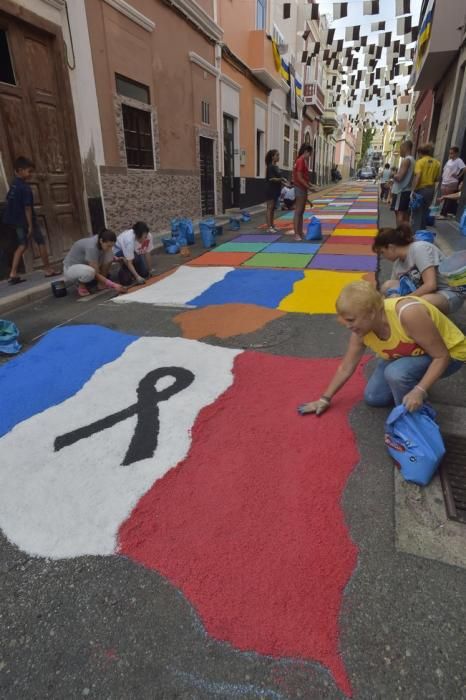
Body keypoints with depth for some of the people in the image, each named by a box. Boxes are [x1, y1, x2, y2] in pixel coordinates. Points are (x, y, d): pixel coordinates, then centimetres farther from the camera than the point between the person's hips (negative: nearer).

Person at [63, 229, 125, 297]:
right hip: (71, 268, -7)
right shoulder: (91, 247, -35)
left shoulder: (103, 242, -15)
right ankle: (81, 285, -8)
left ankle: (101, 283, -4)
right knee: (90, 272, -42)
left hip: (86, 265, 8)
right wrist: (113, 285, -37)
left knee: (109, 254, -15)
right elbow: (96, 274, -33)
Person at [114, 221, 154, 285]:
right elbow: (129, 262, -37)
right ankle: (123, 271, -8)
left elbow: (147, 254, -16)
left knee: (145, 274, -8)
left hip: (135, 252, 5)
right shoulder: (130, 240, -42)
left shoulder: (149, 236, -29)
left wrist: (149, 271, -12)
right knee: (135, 258, -37)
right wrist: (137, 277, -44)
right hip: (120, 250, -5)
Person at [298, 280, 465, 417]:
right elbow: (346, 367, -7)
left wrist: (419, 391, -41)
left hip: (449, 353, -6)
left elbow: (442, 356, -30)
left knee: (396, 373, -34)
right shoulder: (361, 328, -19)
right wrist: (325, 399, -3)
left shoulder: (409, 314, -40)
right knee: (373, 397, 3)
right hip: (407, 354, 6)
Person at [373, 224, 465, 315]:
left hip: (450, 293, -6)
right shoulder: (397, 263, 2)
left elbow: (430, 285, -29)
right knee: (387, 286, -10)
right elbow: (392, 288, 7)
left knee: (425, 301, -41)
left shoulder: (419, 249, -20)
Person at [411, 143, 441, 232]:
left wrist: (412, 190, -22)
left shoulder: (420, 161, -9)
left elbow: (417, 177, -20)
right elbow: (437, 178, 10)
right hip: (431, 189, 5)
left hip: (421, 189, -5)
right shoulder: (437, 163, 7)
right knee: (425, 212, 16)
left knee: (417, 212, -1)